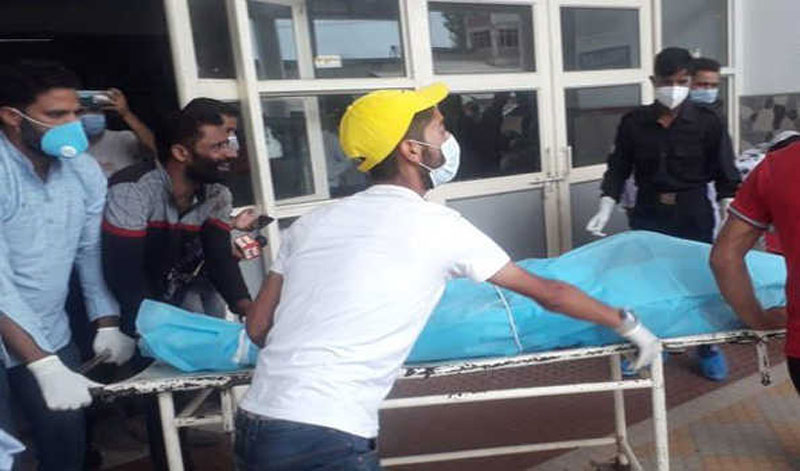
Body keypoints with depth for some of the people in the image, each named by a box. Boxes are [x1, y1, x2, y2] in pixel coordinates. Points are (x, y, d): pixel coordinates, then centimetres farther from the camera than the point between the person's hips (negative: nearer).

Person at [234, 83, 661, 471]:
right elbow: (548, 294, 6)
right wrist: (627, 323, 22)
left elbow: (257, 328, 13)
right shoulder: (437, 226, -4)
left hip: (253, 426, 7)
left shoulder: (312, 222, 8)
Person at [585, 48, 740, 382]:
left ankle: (706, 349, 30)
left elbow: (725, 175, -2)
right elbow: (618, 169, 3)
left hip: (693, 215, -1)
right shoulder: (633, 122, -2)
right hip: (648, 215, 1)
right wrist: (605, 211, -6)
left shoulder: (707, 123, -4)